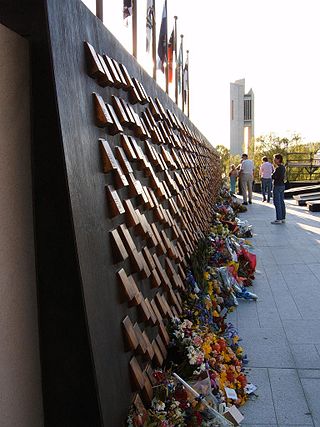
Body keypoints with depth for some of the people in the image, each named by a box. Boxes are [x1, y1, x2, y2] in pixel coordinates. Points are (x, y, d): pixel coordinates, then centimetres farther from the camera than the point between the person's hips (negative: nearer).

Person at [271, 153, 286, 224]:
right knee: (281, 202, 12)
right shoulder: (283, 167, 11)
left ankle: (279, 219, -4)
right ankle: (283, 218, 16)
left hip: (277, 186, -10)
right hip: (282, 185, 10)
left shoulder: (278, 168, -18)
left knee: (277, 203, -5)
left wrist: (272, 174, -1)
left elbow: (273, 177, -22)